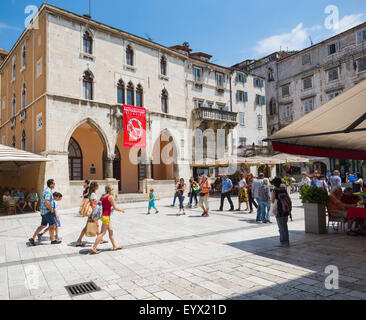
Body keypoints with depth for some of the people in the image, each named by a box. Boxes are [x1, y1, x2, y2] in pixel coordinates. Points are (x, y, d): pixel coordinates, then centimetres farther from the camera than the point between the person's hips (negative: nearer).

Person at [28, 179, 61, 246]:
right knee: (52, 225, 0)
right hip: (47, 211, -10)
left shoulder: (46, 190, 15)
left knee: (43, 225, 14)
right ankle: (53, 240, 9)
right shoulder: (48, 191, -18)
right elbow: (47, 202, -28)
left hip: (43, 211, 10)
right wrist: (51, 210, -17)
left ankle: (33, 238, 15)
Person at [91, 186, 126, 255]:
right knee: (103, 233, -3)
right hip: (106, 216, -9)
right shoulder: (110, 197, -13)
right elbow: (115, 208, -14)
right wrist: (121, 210, 2)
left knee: (110, 231, 14)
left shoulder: (103, 197, 11)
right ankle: (94, 248, -3)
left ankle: (114, 246, 22)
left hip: (103, 215, 9)